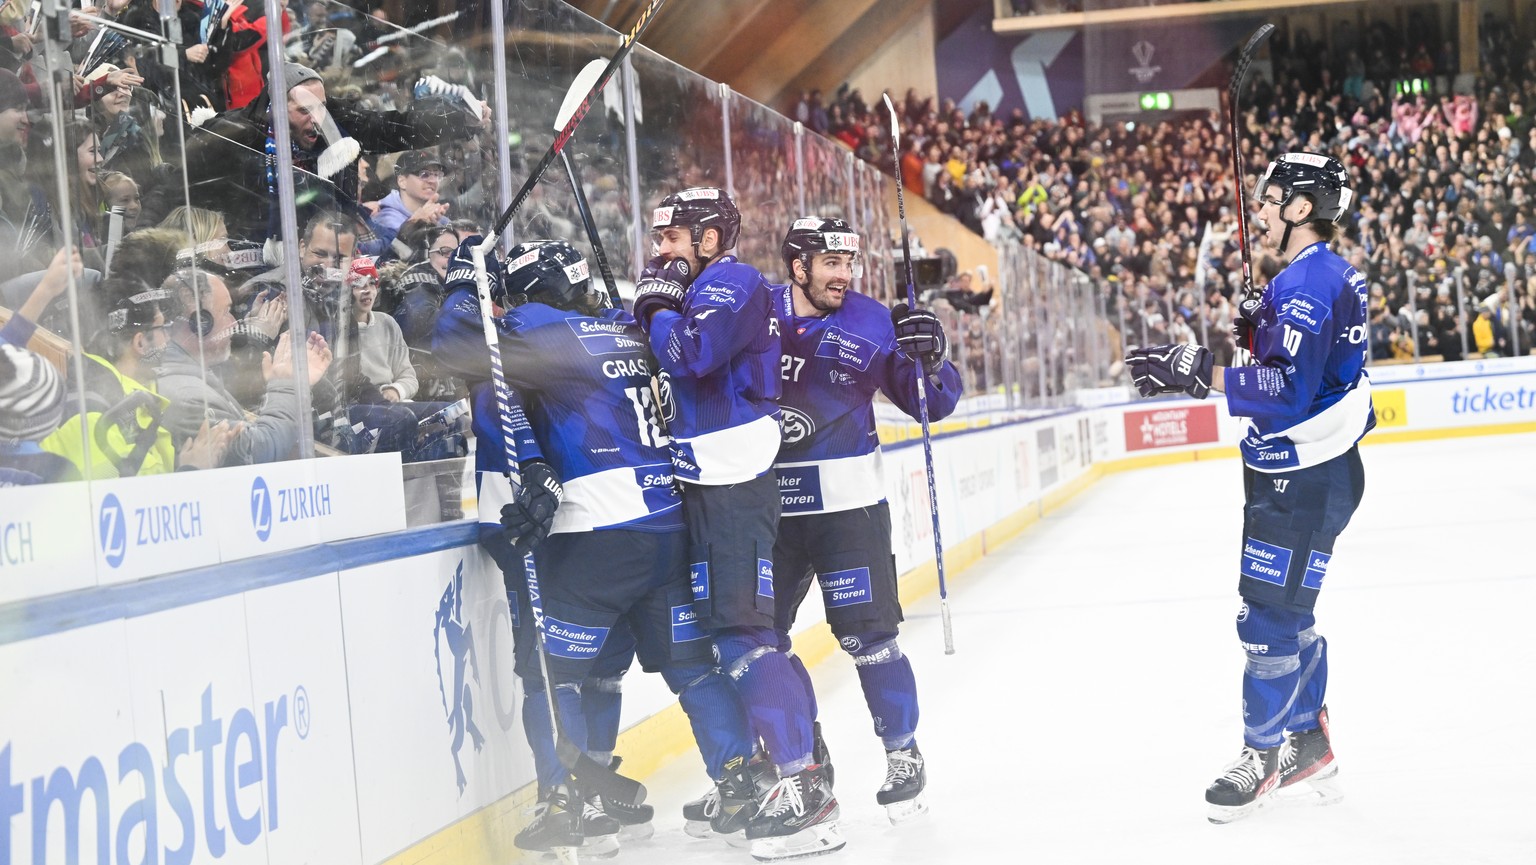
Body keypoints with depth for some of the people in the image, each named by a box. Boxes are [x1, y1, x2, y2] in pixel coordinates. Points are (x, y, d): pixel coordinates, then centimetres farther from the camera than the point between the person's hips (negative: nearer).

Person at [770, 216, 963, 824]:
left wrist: (928, 358, -18)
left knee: (866, 635, -6)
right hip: (768, 506, 3)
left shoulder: (872, 324, -3)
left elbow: (931, 404, 1)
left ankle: (903, 753, 11)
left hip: (847, 505, -3)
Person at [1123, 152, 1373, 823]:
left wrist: (1199, 373, -33)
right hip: (1299, 473, 11)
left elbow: (1288, 389, -28)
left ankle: (1263, 754, 7)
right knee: (1288, 616, 18)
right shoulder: (1328, 275, 13)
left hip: (1304, 481, -11)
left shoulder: (1309, 282, -20)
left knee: (1268, 619, -4)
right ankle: (1308, 743, 27)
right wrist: (1257, 331, 7)